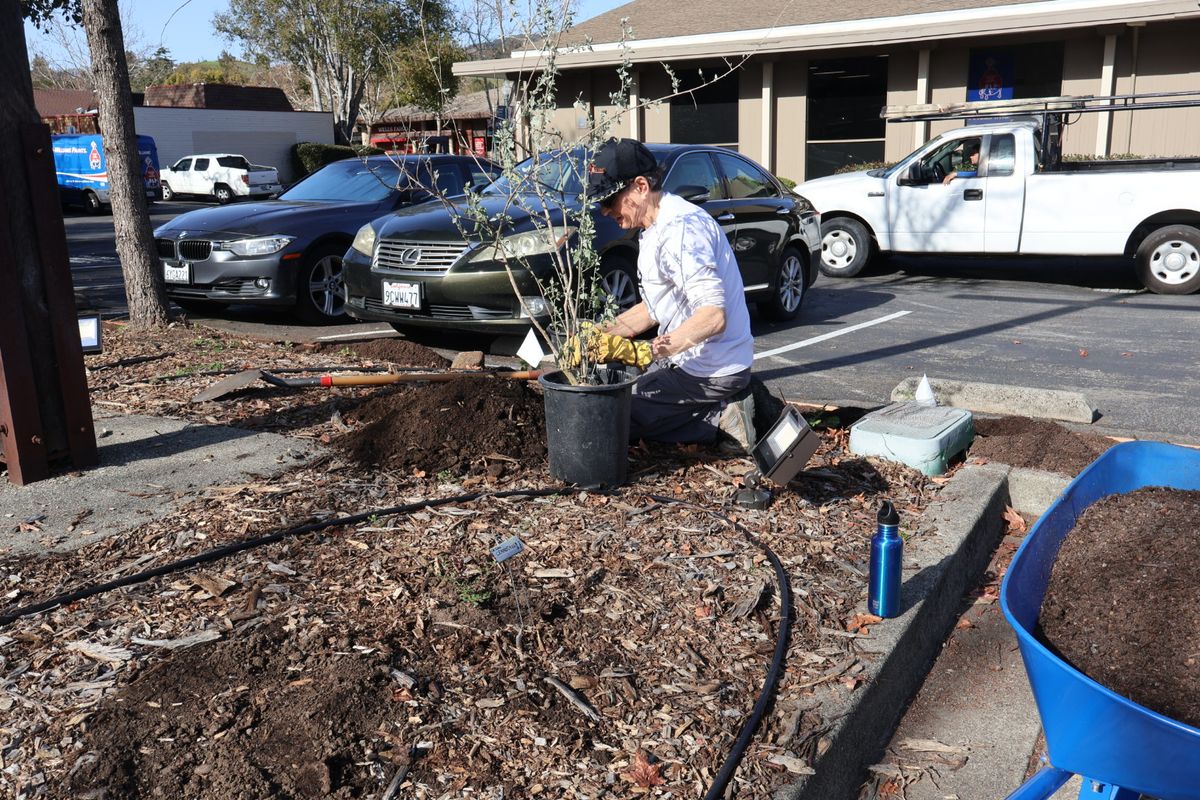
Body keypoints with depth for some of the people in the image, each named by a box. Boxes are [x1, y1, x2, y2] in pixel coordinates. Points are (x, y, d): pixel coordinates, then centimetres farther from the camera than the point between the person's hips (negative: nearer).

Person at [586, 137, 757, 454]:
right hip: (693, 360, 10)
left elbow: (714, 316, -29)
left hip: (710, 372, -10)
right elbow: (654, 308, 17)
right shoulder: (657, 229, 11)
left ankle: (722, 418, -4)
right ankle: (731, 403, 11)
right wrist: (601, 333, 5)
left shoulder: (680, 228, -22)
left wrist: (650, 351, -36)